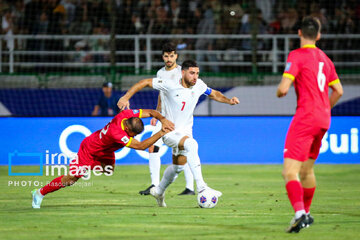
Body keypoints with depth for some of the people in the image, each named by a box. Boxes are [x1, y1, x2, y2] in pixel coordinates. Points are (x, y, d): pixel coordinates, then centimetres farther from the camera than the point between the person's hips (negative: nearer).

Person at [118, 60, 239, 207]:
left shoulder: (199, 85, -4)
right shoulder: (170, 85, -20)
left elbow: (213, 94, 15)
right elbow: (145, 82, -13)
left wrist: (228, 101, -2)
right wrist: (126, 97, -19)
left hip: (185, 132, 7)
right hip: (169, 131, -7)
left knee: (178, 166, 16)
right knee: (191, 144, -34)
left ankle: (159, 191, 44)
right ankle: (201, 187, -37)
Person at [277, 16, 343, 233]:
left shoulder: (297, 55, -8)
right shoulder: (325, 59, 14)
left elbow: (284, 88, -16)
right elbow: (338, 91, 18)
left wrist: (279, 93, 7)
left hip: (305, 117, -8)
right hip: (323, 120, 8)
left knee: (290, 172, -14)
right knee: (307, 168, 22)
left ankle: (300, 214, -31)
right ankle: (306, 213, 33)